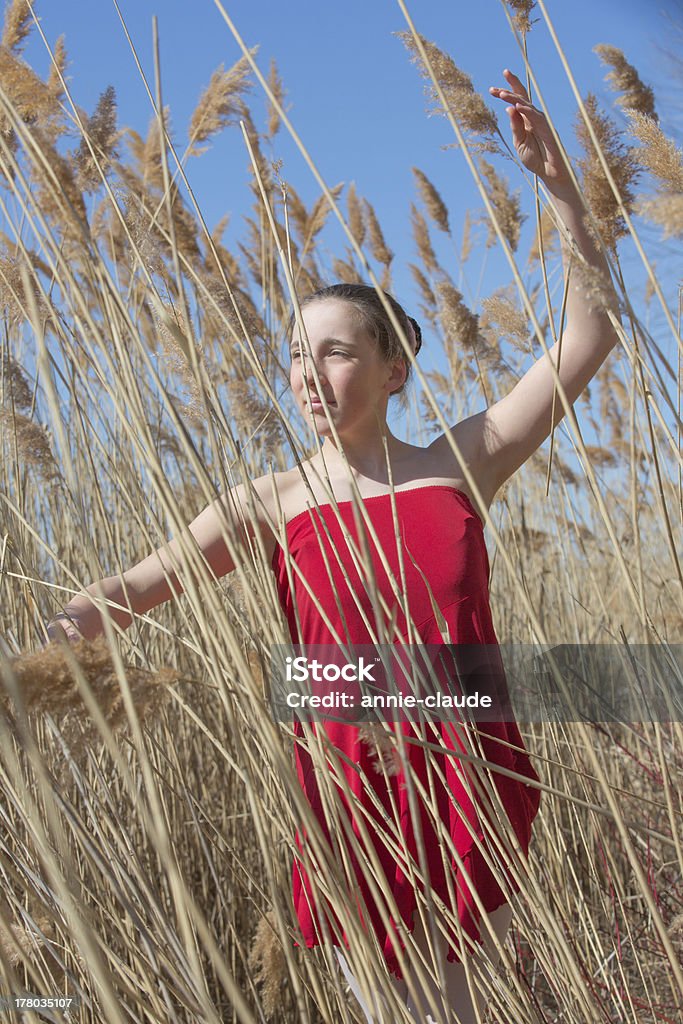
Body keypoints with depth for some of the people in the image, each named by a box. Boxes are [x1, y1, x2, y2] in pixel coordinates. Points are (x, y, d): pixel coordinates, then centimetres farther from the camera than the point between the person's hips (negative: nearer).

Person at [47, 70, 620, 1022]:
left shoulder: (460, 463, -3)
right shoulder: (270, 504, -2)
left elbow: (589, 338, -6)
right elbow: (135, 586, -4)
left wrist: (559, 185, -13)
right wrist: (68, 626, -26)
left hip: (474, 787, -1)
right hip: (352, 793, 1)